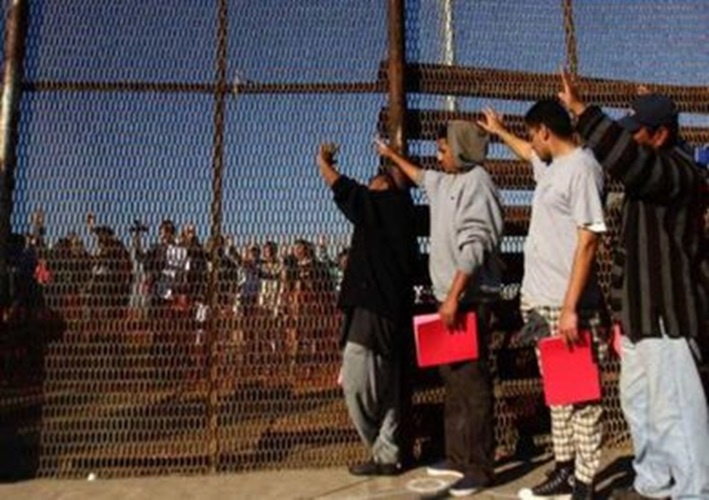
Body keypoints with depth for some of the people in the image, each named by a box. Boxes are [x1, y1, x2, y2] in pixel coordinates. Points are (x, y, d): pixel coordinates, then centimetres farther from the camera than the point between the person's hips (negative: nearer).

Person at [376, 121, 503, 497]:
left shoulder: (476, 182, -12)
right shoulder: (447, 181, 16)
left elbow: (474, 246, -21)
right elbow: (420, 176, 40)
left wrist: (454, 297, -24)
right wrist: (392, 155, 51)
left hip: (468, 298, -10)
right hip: (450, 296, 10)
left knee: (472, 381, -5)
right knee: (453, 379, 14)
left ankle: (480, 467, 4)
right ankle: (458, 457, 25)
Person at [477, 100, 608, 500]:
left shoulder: (582, 167, -12)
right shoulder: (551, 165, 14)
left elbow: (588, 240, -18)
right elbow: (529, 153, 41)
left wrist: (571, 307, -21)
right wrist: (499, 131, 53)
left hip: (567, 304, -9)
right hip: (540, 301, 9)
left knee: (580, 396, 1)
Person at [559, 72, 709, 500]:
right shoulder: (654, 170, 17)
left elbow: (624, 156, -36)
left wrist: (581, 109, -28)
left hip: (667, 308, -11)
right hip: (643, 307, 11)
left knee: (673, 407, -6)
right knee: (638, 400, 17)